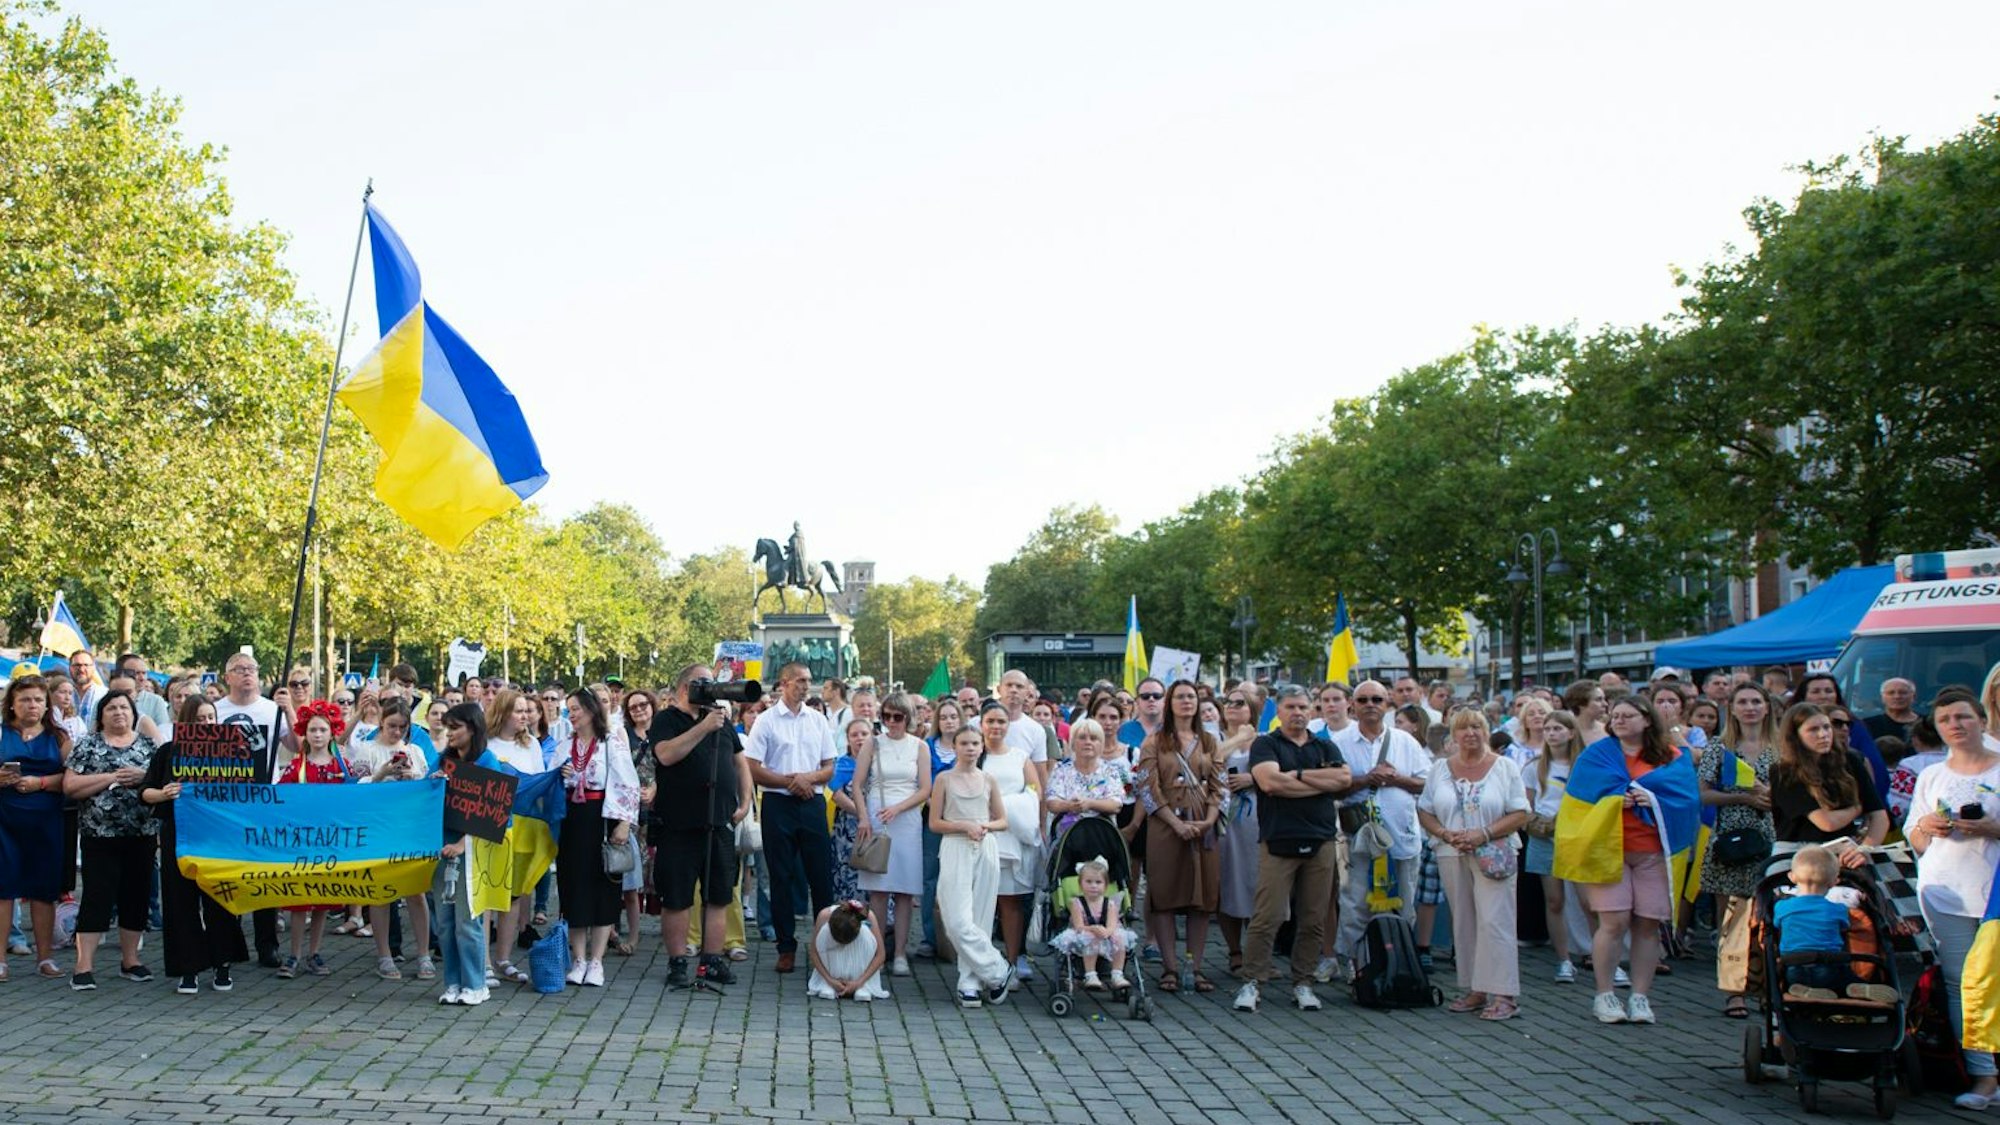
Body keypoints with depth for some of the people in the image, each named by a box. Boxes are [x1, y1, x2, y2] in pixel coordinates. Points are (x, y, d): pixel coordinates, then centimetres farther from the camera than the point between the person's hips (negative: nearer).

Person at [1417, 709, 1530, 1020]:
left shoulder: (1505, 767, 2)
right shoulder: (1440, 770, 10)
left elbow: (1520, 814, -4)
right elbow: (1424, 812, 9)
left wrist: (1484, 834, -15)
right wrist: (1446, 834, -9)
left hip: (1493, 857, -4)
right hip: (1452, 856, 4)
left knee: (1494, 922, -10)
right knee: (1464, 924, 6)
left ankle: (1503, 994, -9)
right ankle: (1475, 990, 13)